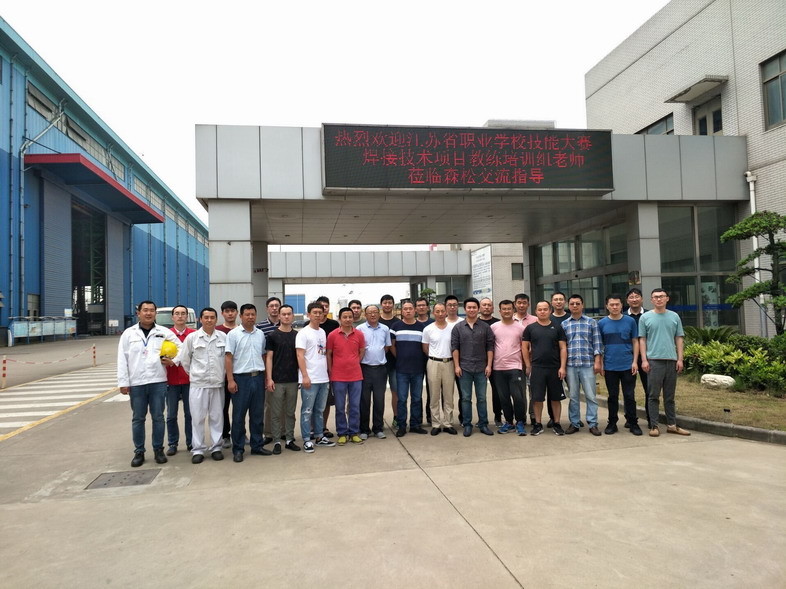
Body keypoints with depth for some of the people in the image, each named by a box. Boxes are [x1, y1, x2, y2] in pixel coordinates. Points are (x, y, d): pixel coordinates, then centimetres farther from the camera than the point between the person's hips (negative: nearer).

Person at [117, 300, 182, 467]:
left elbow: (181, 348, 11)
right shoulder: (128, 334, 4)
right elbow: (122, 360, 2)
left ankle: (158, 449, 17)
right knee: (138, 418, 8)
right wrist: (123, 382, -3)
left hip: (158, 382, 0)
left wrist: (173, 361, -4)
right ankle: (139, 452, 18)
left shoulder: (164, 332, 3)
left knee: (158, 417, 6)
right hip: (136, 383, 0)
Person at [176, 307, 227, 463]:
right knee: (197, 418, 3)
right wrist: (193, 374, 11)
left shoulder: (223, 337, 1)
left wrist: (222, 374, 7)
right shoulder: (192, 337, 0)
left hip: (218, 384, 1)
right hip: (198, 384, -1)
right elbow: (183, 359, 7)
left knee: (217, 417, 8)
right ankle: (198, 450, 12)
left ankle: (216, 448, 19)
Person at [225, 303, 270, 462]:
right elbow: (229, 358, -6)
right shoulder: (233, 334, -3)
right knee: (239, 416, 2)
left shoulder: (260, 334, 11)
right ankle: (238, 449, 11)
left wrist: (266, 377, 10)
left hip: (258, 377, 4)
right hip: (241, 378, -4)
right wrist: (230, 380, -12)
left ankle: (257, 446, 21)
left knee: (258, 415, 10)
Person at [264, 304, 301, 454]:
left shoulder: (297, 335, 7)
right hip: (277, 380, -3)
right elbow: (269, 358, -4)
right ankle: (277, 442, 12)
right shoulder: (273, 336, -2)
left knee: (290, 412, 11)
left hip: (293, 380, 3)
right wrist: (269, 378, -11)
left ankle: (289, 440, 21)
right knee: (276, 413, 3)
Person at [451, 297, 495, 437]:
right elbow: (454, 347, 1)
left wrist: (489, 365, -3)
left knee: (482, 398, 7)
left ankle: (483, 424, 16)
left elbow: (490, 347, 3)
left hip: (481, 368, 1)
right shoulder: (458, 327, 3)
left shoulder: (485, 327, 4)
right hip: (464, 368, 0)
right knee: (466, 398, 5)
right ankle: (467, 425, 14)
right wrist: (456, 366, -5)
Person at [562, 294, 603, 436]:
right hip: (571, 365, 2)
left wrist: (597, 362, -5)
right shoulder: (564, 324, 9)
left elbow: (596, 343, 3)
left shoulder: (591, 322, 6)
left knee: (591, 395, 0)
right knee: (573, 396, 7)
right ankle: (574, 423, 16)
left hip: (588, 364, -1)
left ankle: (593, 424, 8)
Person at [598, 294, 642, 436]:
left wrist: (635, 361, -3)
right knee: (613, 396, 9)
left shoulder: (630, 321, 2)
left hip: (628, 365, 0)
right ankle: (612, 423, 18)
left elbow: (635, 342, 5)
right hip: (610, 366, 1)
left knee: (630, 396, 4)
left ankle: (632, 423, 16)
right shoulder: (602, 323, 3)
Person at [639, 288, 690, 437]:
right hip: (654, 360, -3)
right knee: (654, 396, 0)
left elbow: (679, 339, 11)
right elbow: (642, 340, 2)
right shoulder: (645, 317, 3)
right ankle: (654, 426, 5)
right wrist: (644, 360, -6)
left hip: (671, 360, 3)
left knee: (670, 396, 10)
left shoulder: (674, 317, 10)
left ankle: (672, 425, 18)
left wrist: (680, 359, 2)